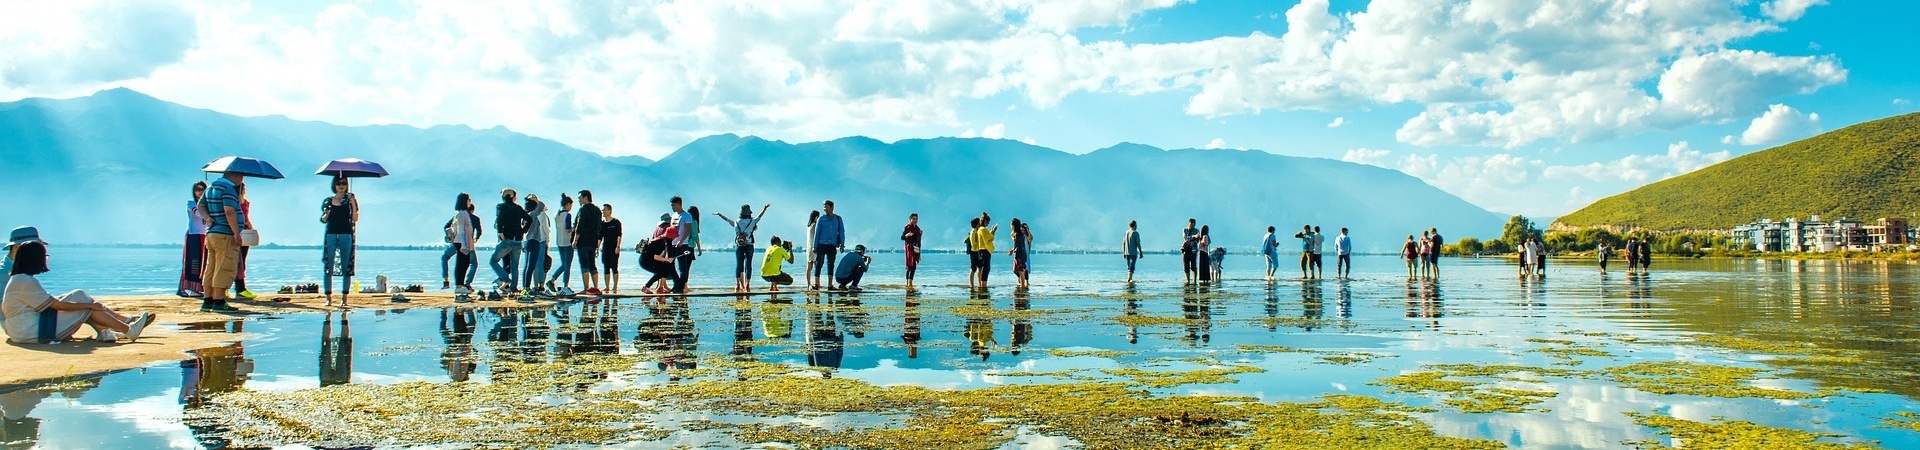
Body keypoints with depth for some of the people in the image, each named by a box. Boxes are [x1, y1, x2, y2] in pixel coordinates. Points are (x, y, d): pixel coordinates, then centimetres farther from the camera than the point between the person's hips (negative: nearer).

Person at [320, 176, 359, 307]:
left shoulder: (350, 199, 7)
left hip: (346, 235, -1)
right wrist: (326, 215, -9)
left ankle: (344, 298, 2)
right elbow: (323, 220, 12)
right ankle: (329, 297, 1)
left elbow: (355, 219, -2)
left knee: (346, 268, -2)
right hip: (331, 235, 1)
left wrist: (353, 204, -13)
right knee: (328, 267, -3)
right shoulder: (328, 201, 11)